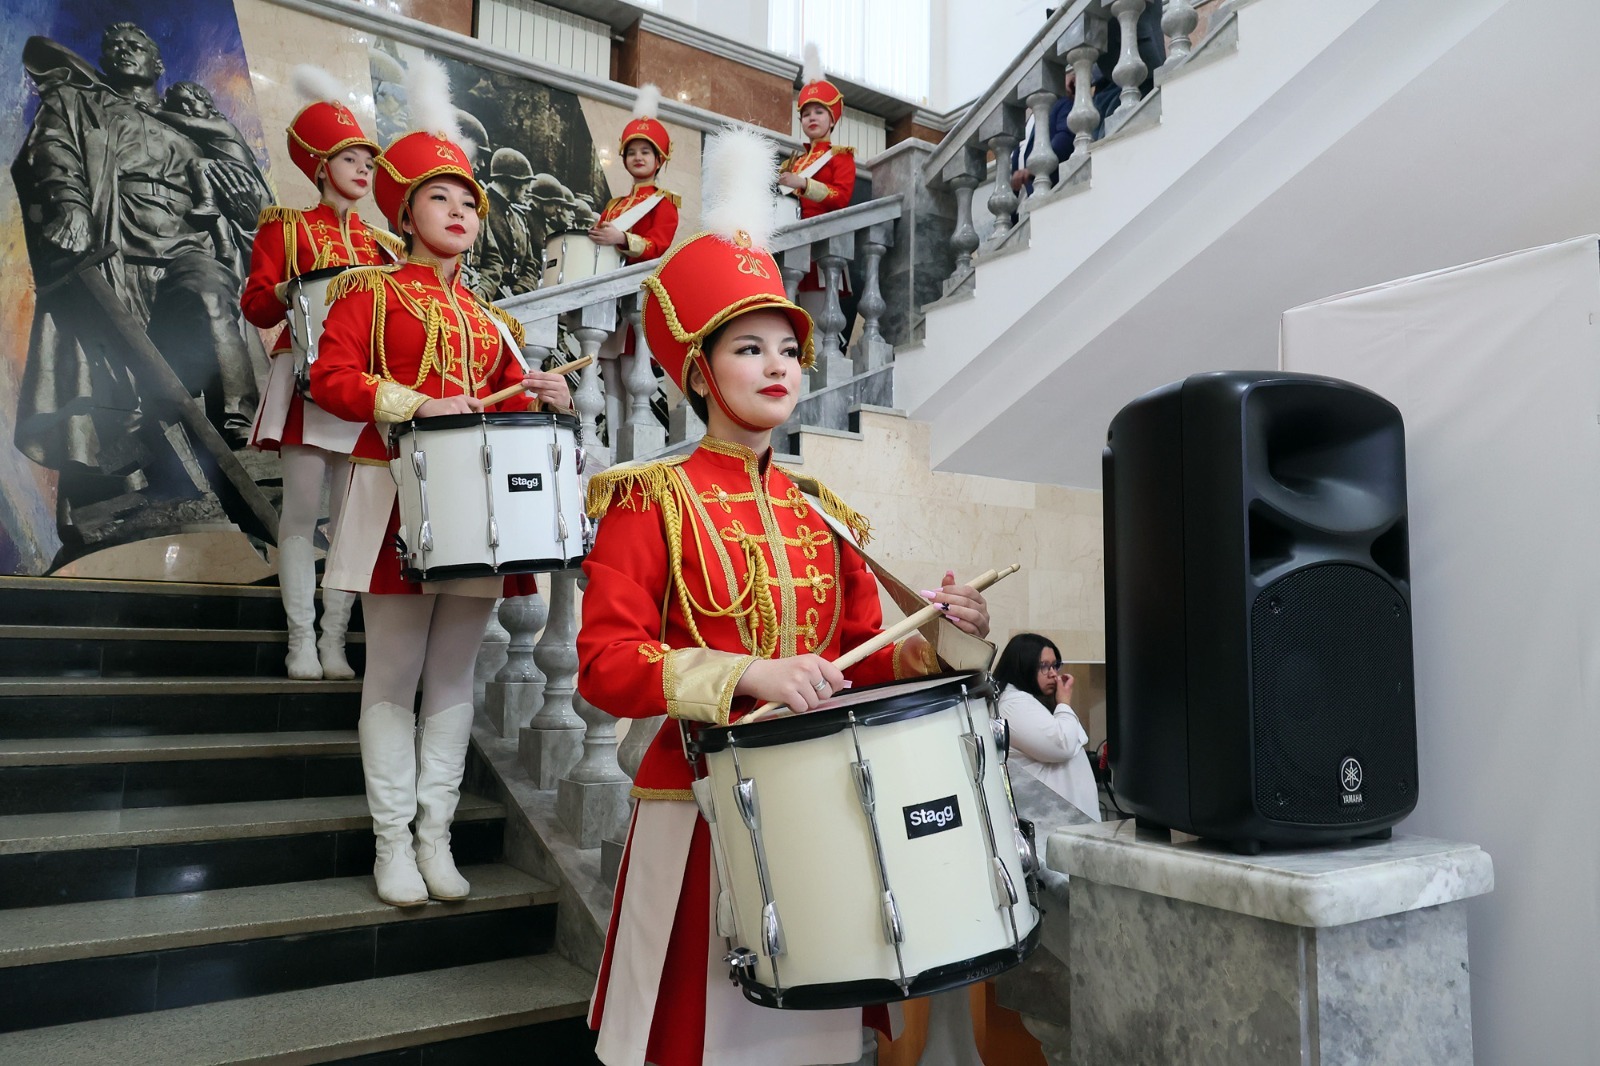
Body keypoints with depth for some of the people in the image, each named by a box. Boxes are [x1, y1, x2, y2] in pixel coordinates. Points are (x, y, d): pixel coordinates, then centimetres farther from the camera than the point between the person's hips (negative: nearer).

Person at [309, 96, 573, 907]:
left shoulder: (489, 317, 20)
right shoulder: (370, 291, 5)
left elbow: (510, 397, 18)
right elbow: (330, 376, -7)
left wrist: (541, 396, -4)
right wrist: (413, 402, -20)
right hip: (399, 493, -5)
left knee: (454, 673, 8)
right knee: (394, 673, 1)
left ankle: (436, 835, 17)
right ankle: (393, 840, 12)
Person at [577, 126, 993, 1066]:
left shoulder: (824, 512, 10)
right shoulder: (651, 501, -6)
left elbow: (862, 660, 13)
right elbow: (604, 663, -14)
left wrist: (932, 638, -7)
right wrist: (747, 675, -25)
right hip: (703, 803, -5)